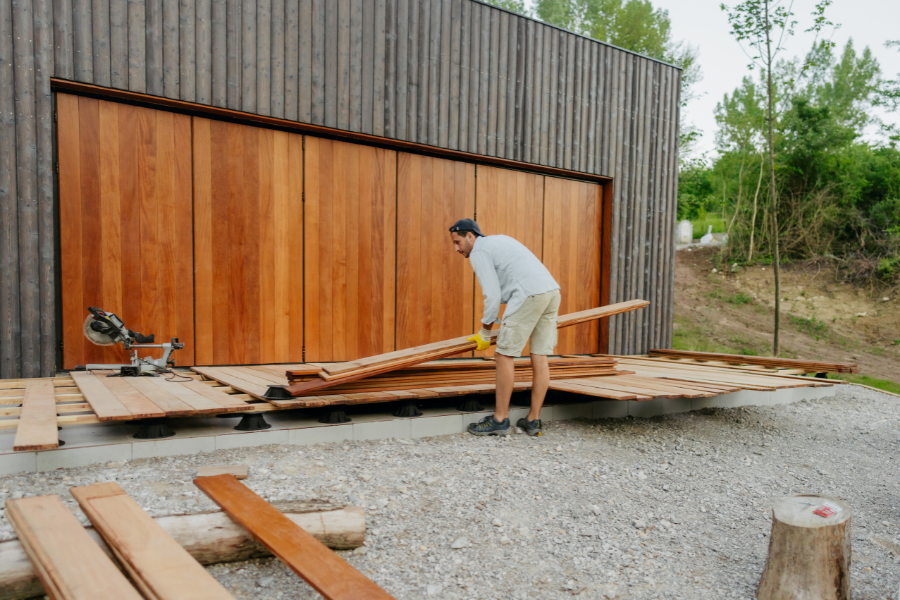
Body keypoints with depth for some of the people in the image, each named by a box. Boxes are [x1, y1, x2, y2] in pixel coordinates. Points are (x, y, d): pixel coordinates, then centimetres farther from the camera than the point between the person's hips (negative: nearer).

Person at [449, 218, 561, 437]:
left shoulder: (478, 252, 2)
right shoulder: (499, 240, 30)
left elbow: (493, 296, -5)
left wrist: (484, 333, 6)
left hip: (529, 295, -9)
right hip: (551, 290, 9)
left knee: (504, 356, -1)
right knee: (539, 357, 8)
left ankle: (500, 420, 5)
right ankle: (533, 421, 14)